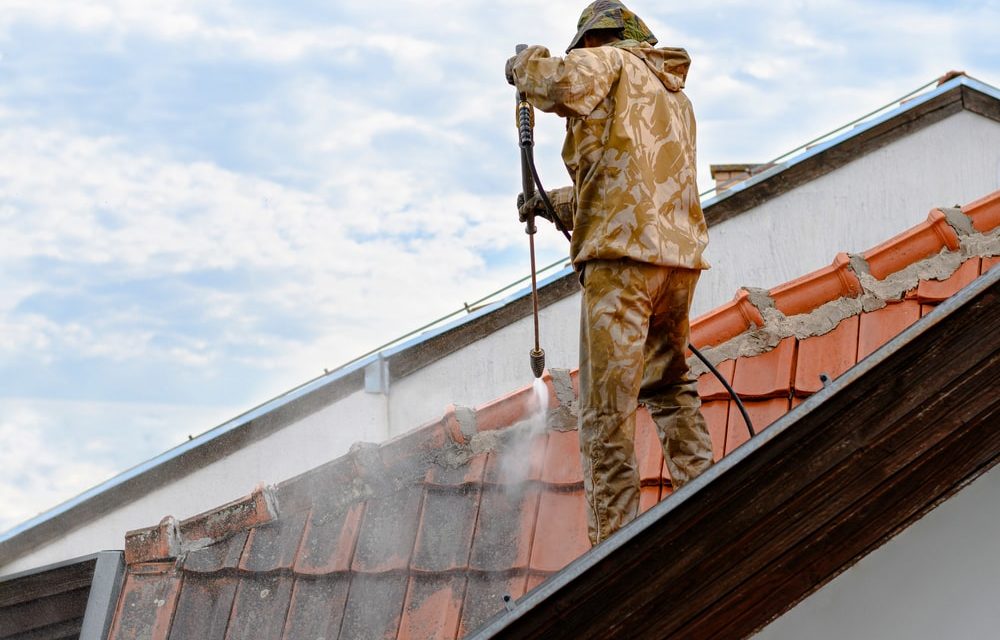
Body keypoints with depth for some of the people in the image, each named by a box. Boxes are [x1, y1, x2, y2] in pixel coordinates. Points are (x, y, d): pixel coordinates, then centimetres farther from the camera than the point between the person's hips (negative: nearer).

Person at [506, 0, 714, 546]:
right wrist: (554, 204, 34)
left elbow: (562, 82, -15)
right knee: (672, 393, 17)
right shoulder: (673, 94, 31)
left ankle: (613, 541, -13)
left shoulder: (609, 61, 7)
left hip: (624, 252, -8)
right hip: (679, 254, 8)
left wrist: (523, 67, 5)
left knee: (608, 408, -9)